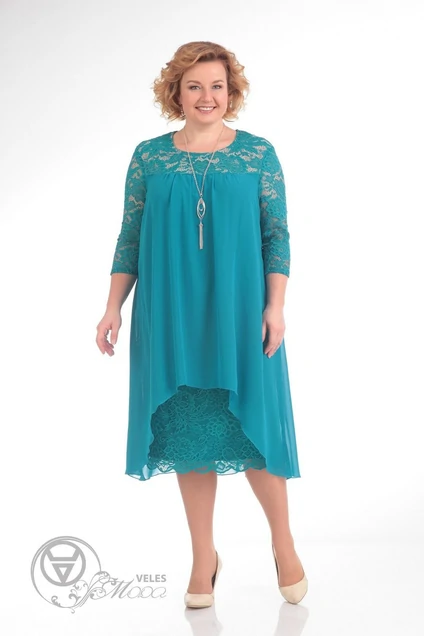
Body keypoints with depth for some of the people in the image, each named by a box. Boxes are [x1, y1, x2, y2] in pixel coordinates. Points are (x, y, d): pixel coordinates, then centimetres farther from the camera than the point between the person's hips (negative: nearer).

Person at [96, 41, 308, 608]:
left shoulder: (259, 153, 3)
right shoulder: (149, 157, 6)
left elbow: (277, 235, 1)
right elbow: (130, 238, 7)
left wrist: (274, 306, -8)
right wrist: (114, 307, 1)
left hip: (239, 313, -1)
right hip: (171, 316, 2)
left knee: (251, 423, 1)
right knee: (187, 429, 7)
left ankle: (284, 543, 24)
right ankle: (204, 556, 23)